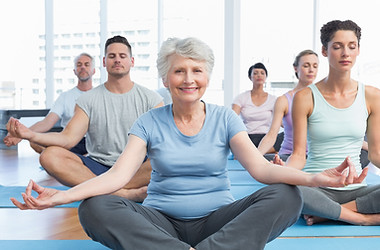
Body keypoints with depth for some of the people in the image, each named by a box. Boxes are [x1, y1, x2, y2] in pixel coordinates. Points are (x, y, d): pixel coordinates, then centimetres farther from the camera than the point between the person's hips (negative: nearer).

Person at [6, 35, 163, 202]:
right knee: (50, 156, -25)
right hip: (98, 167, 2)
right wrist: (32, 135, -23)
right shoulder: (88, 100, 8)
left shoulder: (150, 98, 7)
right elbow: (68, 138, -5)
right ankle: (125, 193, -34)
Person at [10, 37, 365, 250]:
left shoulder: (225, 119, 5)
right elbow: (119, 174, -9)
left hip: (218, 221, 1)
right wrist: (60, 196, -27)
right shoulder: (149, 123, 4)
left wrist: (314, 178, -27)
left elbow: (260, 167, -8)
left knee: (286, 196, -24)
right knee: (94, 208, -26)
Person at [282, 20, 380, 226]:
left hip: (356, 189, 3)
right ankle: (363, 218, -21)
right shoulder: (305, 97, -2)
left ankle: (326, 214, -16)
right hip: (317, 190, -2)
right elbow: (298, 155, -4)